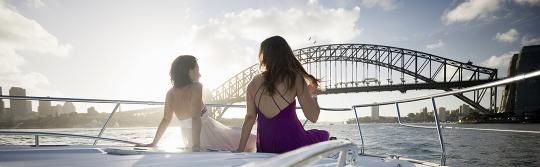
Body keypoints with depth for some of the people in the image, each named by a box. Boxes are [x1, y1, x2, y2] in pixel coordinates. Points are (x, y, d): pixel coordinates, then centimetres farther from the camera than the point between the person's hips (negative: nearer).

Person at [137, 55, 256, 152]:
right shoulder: (195, 87, -19)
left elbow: (166, 120, 5)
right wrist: (196, 146, -31)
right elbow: (195, 117, -28)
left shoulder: (171, 93, -1)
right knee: (252, 141, 7)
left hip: (188, 140, 8)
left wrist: (154, 143, 15)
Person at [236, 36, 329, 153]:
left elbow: (250, 117, 0)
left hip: (265, 149, 5)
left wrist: (240, 150, 8)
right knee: (324, 135, 24)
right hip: (291, 144, -5)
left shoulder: (253, 84, 1)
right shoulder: (295, 78, -8)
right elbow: (313, 117, -7)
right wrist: (312, 94, 12)